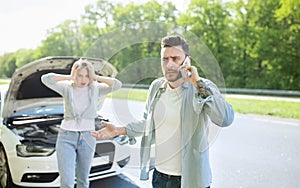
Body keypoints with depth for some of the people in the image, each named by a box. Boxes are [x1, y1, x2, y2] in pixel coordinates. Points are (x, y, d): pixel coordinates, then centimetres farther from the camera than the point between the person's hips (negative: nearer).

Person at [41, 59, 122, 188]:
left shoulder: (96, 89, 1)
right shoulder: (67, 88, -1)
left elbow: (117, 84, -11)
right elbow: (45, 79, -11)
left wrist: (96, 78, -7)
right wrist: (69, 77, -7)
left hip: (87, 138, 2)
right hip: (66, 138, -1)